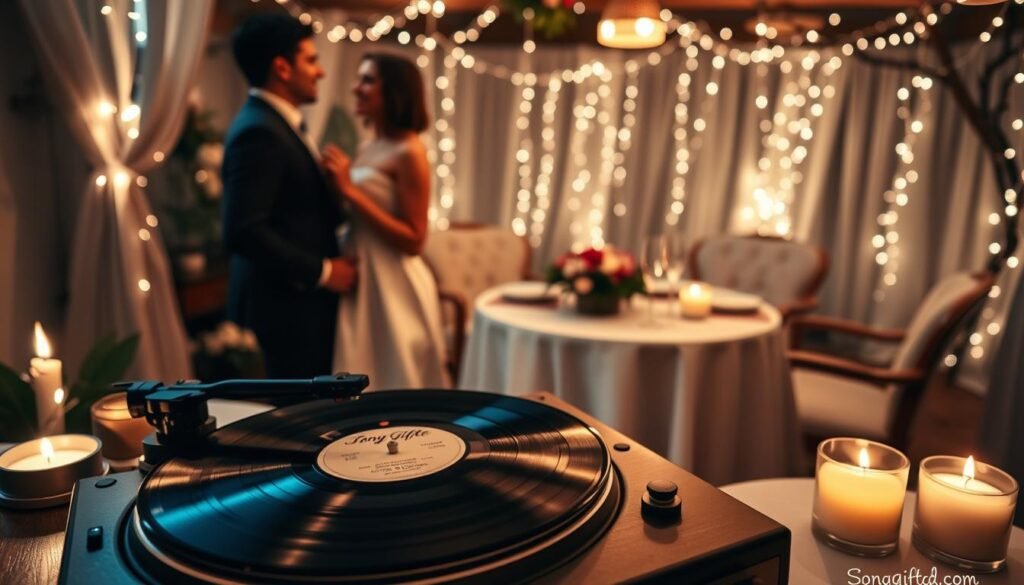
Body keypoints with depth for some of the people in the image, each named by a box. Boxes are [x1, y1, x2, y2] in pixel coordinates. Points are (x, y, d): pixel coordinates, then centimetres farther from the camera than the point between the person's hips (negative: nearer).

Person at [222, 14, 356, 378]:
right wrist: (322, 271, -19)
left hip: (300, 295, 10)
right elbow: (243, 231, -26)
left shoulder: (277, 124, 12)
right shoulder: (258, 132, -19)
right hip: (288, 300, -10)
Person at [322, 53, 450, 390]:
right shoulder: (369, 147, 10)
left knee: (394, 381, 5)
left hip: (392, 288, -8)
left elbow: (413, 241, -19)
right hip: (361, 280, 8)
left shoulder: (408, 152, -14)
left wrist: (350, 191, -19)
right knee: (367, 382, 17)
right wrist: (337, 184, 1)